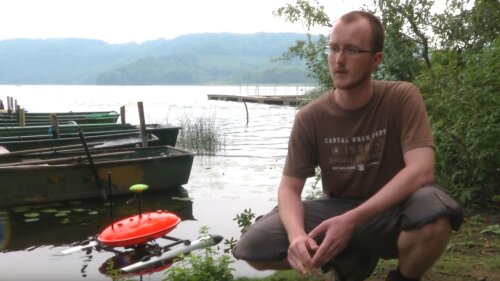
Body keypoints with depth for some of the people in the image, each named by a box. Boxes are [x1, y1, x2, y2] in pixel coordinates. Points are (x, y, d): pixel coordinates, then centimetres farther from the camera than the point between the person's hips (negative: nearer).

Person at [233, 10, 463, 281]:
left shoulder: (403, 98, -14)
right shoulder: (310, 117, -8)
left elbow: (421, 170, -25)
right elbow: (289, 188, -9)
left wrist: (352, 221, -33)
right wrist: (297, 235, -32)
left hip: (393, 211, -2)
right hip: (337, 208, 3)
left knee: (433, 209, -38)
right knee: (252, 246, -17)